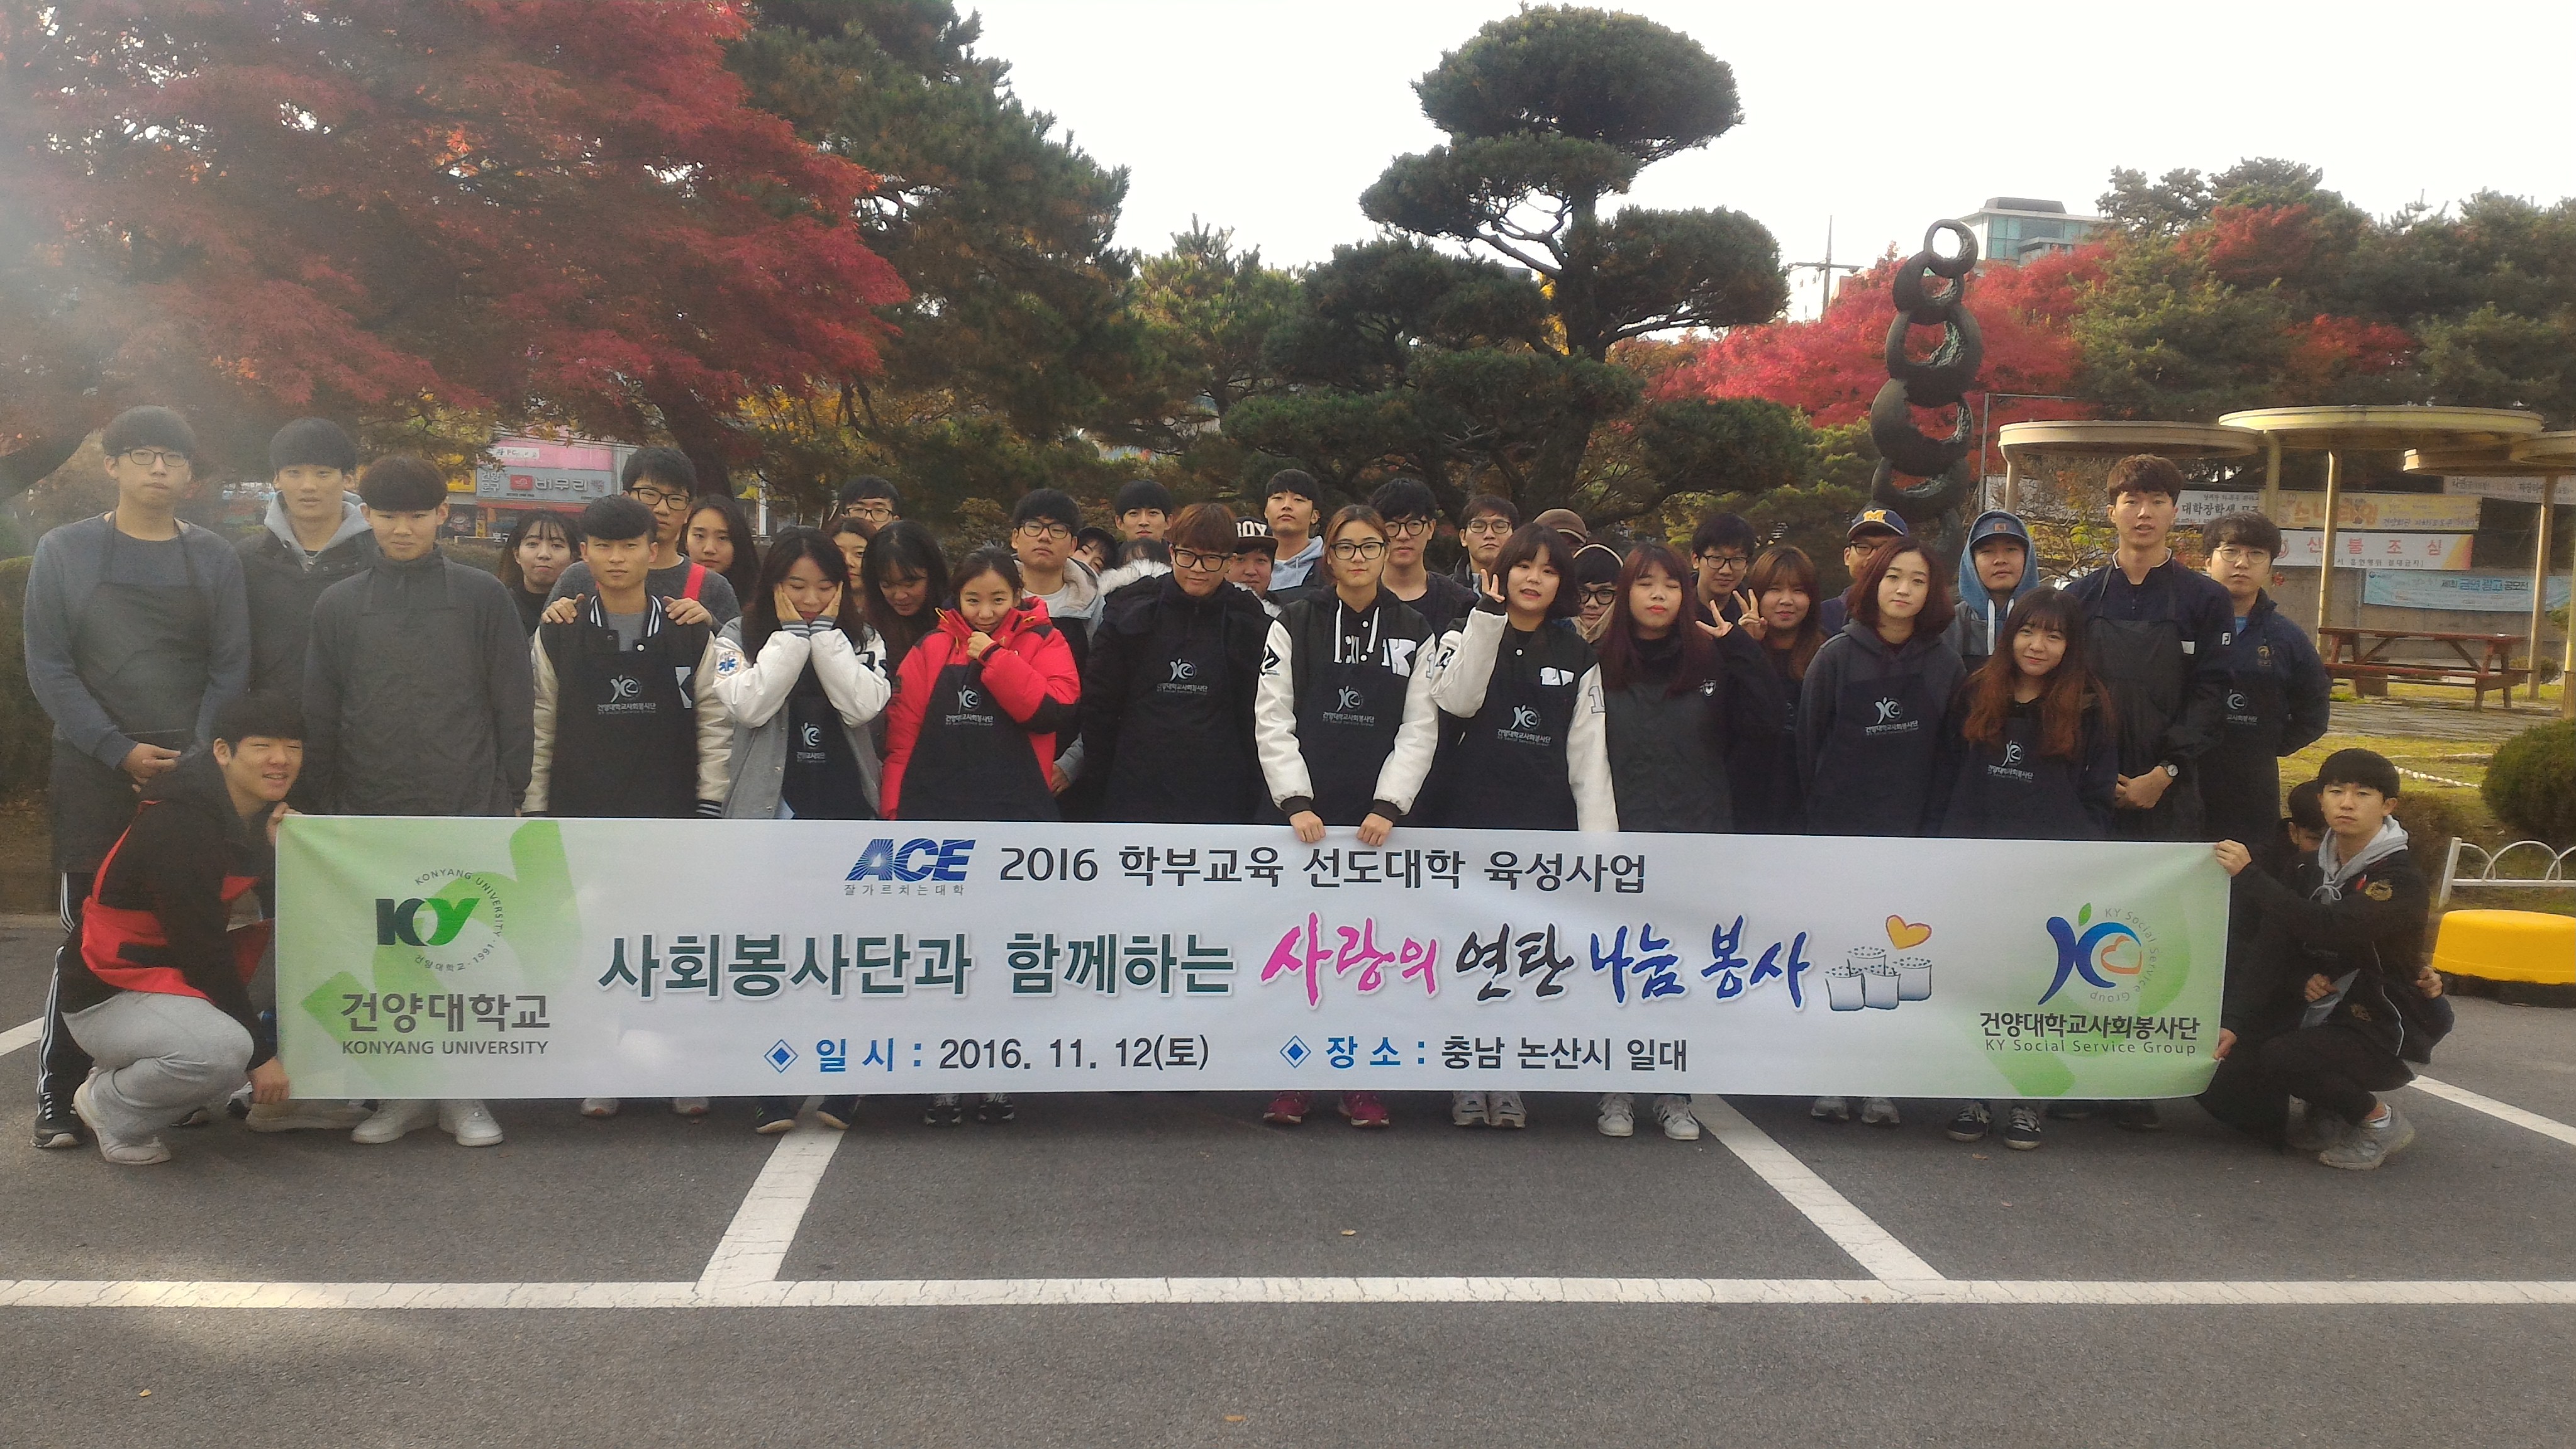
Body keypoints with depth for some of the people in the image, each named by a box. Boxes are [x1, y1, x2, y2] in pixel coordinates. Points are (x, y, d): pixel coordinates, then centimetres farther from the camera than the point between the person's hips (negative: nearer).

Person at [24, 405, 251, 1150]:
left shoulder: (215, 558, 8)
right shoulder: (65, 552, 3)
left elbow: (230, 669, 5)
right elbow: (48, 667, -1)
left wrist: (197, 758, -7)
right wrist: (121, 752, -10)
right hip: (94, 779, -1)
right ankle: (56, 1095, 7)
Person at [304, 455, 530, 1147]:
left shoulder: (483, 596, 3)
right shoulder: (339, 604, 9)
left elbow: (514, 706, 2)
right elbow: (319, 715, 11)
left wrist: (509, 797, -2)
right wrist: (329, 803, 6)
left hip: (468, 812, -2)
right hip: (371, 817, 2)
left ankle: (463, 1090, 14)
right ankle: (405, 1090, 19)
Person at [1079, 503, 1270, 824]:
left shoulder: (1249, 624, 5)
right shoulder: (1130, 611, 4)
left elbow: (1257, 718, 7)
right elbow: (1099, 703, 8)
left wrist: (1253, 796, 2)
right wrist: (1096, 780, 5)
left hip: (1219, 802, 0)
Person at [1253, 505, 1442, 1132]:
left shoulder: (1414, 632, 7)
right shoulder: (1296, 624, 3)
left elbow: (1419, 728, 3)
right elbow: (1273, 719, -1)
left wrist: (1389, 806, -7)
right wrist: (1295, 802, -10)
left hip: (1378, 818, 1)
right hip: (1304, 812, -1)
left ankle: (1362, 1083, 13)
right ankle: (1290, 1080, 10)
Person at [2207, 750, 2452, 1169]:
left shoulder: (2401, 881, -17)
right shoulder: (2313, 869, 4)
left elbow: (2327, 928, -35)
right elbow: (2273, 951, -3)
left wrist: (2248, 876, -35)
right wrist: (2233, 1024, -14)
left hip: (2386, 1032, -6)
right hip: (2320, 1017, 6)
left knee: (2280, 1057, -32)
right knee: (2222, 1091, -8)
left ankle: (2379, 1122, -6)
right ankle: (2328, 1116, 16)